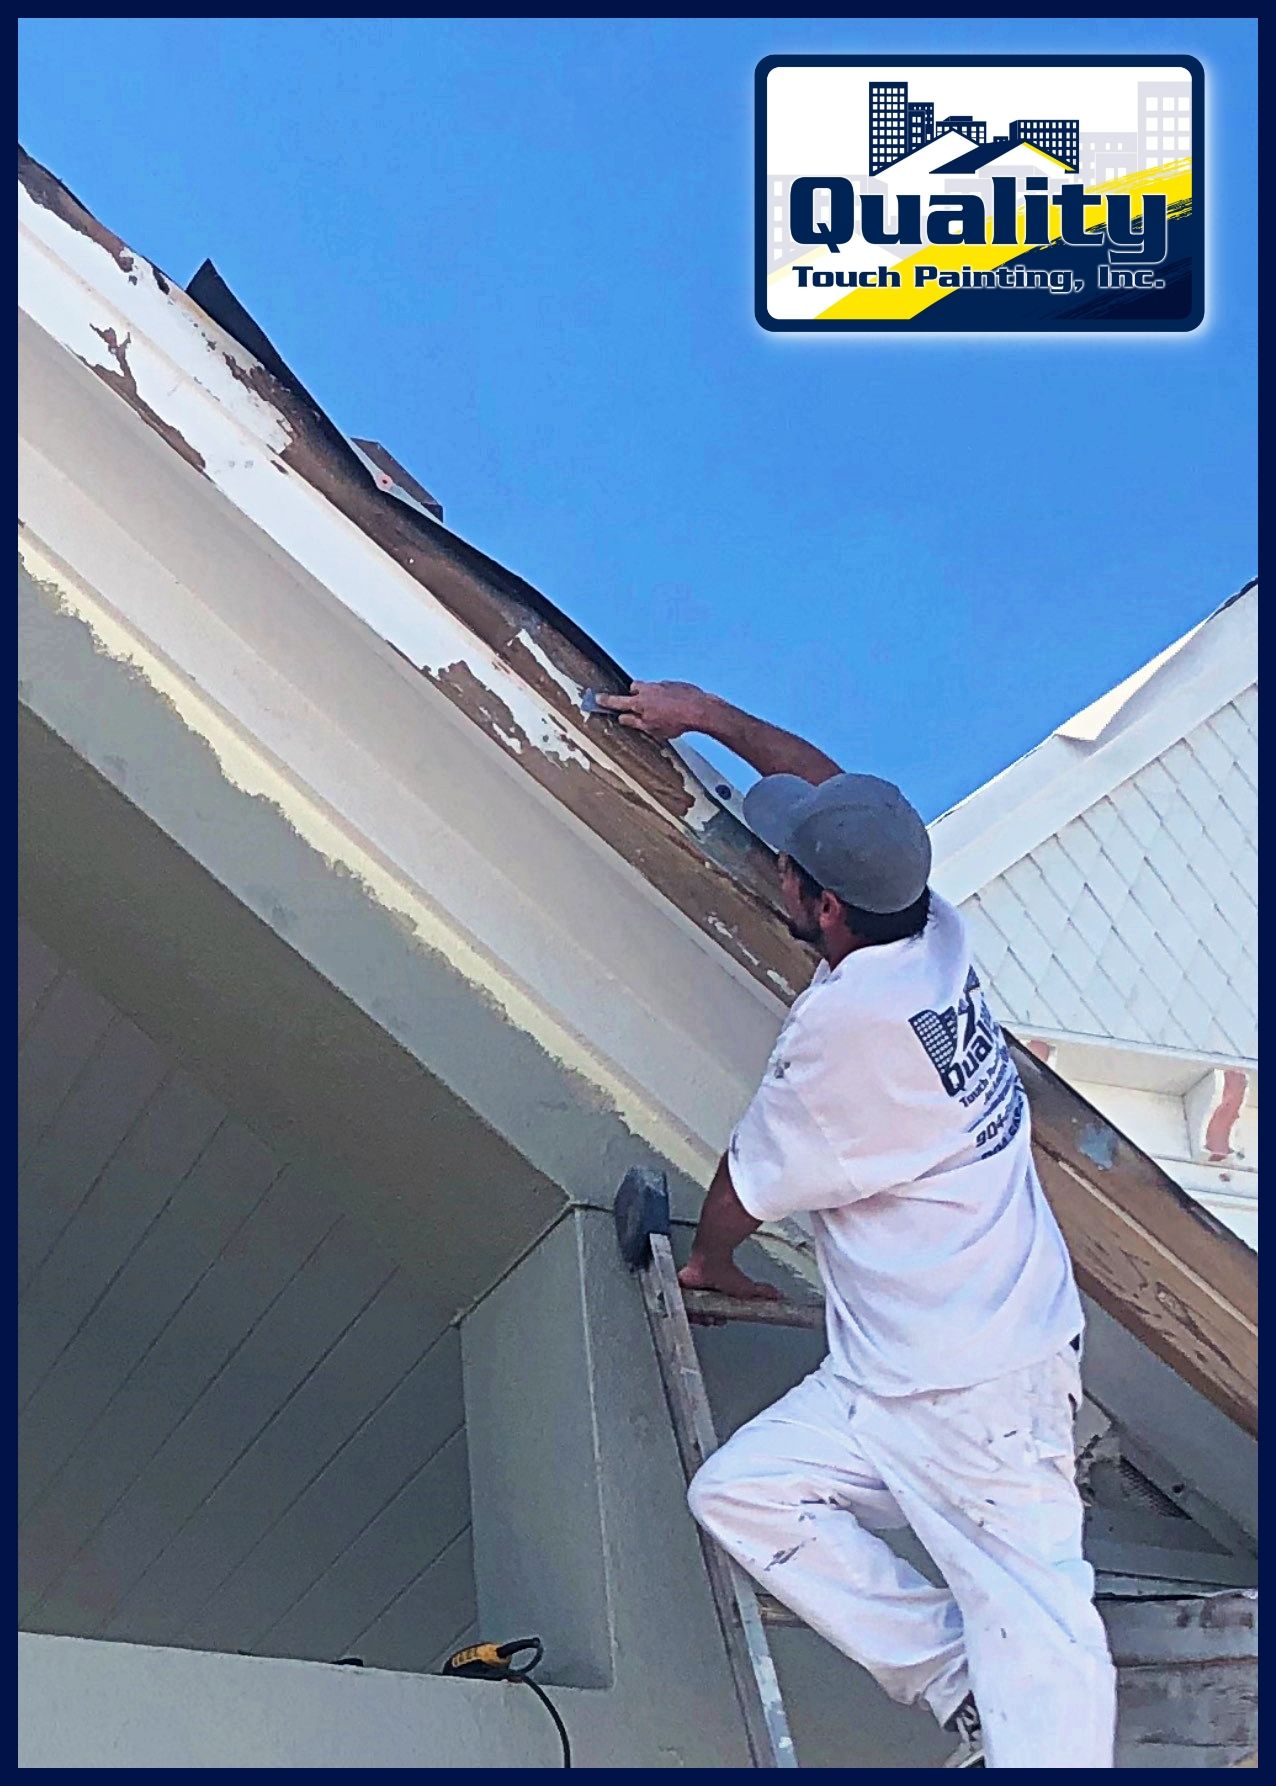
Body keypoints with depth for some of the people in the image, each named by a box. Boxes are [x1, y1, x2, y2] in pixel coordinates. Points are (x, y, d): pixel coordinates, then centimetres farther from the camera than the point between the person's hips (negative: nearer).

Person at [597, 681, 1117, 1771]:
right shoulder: (934, 932, 4)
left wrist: (710, 1259, 19)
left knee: (1038, 1638, -13)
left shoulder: (850, 1022, -20)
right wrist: (708, 717, 33)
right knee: (739, 1493, 3)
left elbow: (750, 1183, -3)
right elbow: (838, 794, 24)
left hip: (981, 1391, -9)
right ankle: (962, 1688, 3)